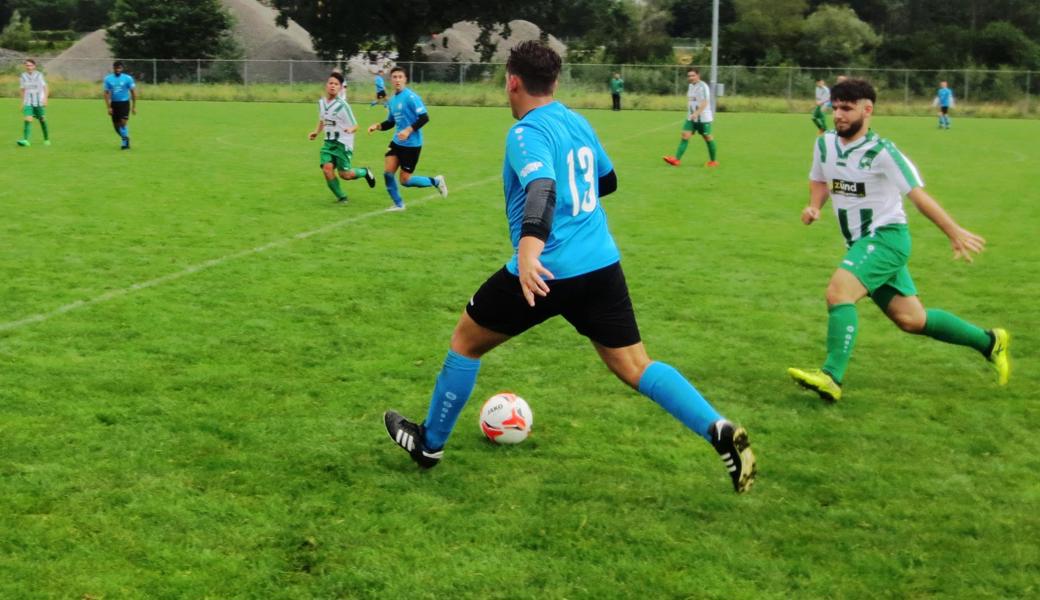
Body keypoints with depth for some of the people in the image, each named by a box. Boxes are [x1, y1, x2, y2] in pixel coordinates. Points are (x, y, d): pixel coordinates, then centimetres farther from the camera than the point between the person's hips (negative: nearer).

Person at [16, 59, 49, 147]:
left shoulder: (39, 75, -3)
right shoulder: (23, 77, 4)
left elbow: (45, 88, -1)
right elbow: (23, 90, 13)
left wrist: (45, 99, -12)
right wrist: (22, 102, 13)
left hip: (39, 102, -1)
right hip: (28, 102, 1)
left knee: (42, 120, 7)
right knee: (28, 120, -16)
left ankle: (46, 139, 25)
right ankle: (25, 140, -24)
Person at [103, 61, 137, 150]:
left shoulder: (128, 78, -4)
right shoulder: (108, 79, 1)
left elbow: (133, 92, 1)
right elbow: (106, 93, 3)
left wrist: (134, 107, -2)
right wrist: (108, 107, -4)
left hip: (124, 103, -3)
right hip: (114, 103, 3)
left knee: (123, 122, -17)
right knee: (116, 125, 6)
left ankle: (125, 142, -6)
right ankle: (125, 139, 28)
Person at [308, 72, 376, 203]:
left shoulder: (342, 105, -16)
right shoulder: (321, 102, 4)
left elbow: (355, 126, -13)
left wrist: (350, 129, -36)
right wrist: (316, 132, 8)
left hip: (343, 143, -5)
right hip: (329, 142, 5)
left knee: (344, 174, -4)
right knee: (327, 168, -15)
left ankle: (364, 172, 29)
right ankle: (341, 196, 3)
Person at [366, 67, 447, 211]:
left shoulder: (410, 97, -14)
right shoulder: (392, 100, 10)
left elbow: (424, 118, -19)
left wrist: (409, 130, -27)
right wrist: (377, 126, 3)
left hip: (412, 144, -7)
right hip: (397, 142, 7)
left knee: (405, 180, -4)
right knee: (387, 172, -5)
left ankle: (436, 181, 18)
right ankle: (398, 204, 11)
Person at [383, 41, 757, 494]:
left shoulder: (526, 133, -11)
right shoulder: (578, 122, 13)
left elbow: (542, 186, -31)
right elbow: (607, 180, 28)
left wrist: (530, 245, -46)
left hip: (549, 269, -7)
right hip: (602, 265, 7)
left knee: (466, 339, 15)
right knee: (634, 366, 8)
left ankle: (430, 444, 27)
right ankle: (721, 432, -11)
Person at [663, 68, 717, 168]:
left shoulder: (703, 86, -14)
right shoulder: (690, 86, 10)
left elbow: (704, 103, -23)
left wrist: (696, 113, -33)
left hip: (703, 118, -7)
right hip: (691, 117, 7)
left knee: (707, 137, 4)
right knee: (685, 136, -5)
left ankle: (713, 161, 18)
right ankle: (676, 159, -13)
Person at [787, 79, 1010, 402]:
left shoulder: (881, 152, -17)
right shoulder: (824, 143, 3)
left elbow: (918, 194, -14)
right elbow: (819, 180, 22)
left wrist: (955, 233, -12)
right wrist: (814, 206, 1)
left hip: (886, 237, -7)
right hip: (861, 243, 7)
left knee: (838, 291, -27)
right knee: (912, 320, 12)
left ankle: (831, 378, -31)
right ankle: (990, 342, 30)